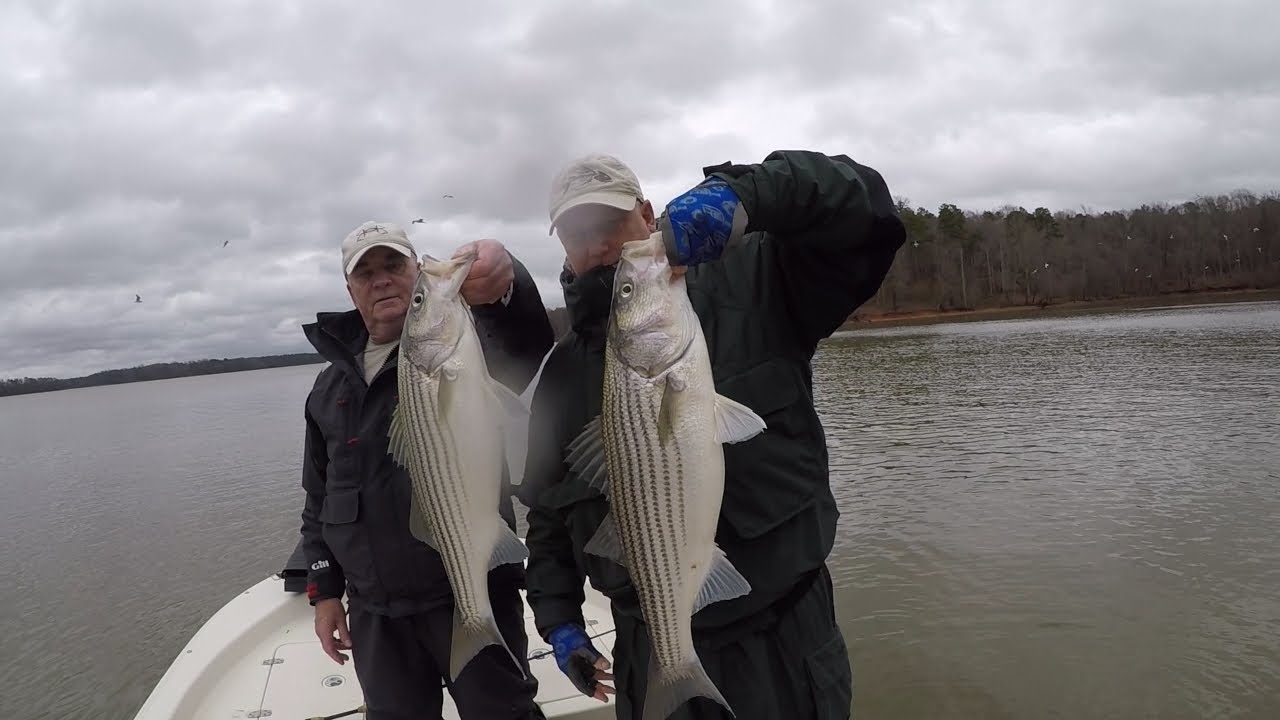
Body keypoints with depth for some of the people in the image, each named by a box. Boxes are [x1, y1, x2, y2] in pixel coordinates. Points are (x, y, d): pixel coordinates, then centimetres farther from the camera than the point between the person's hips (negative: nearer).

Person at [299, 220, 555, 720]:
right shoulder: (330, 387, 11)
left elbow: (527, 344, -30)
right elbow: (318, 497, 18)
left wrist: (505, 285, -51)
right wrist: (324, 589, 13)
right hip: (373, 610, 5)